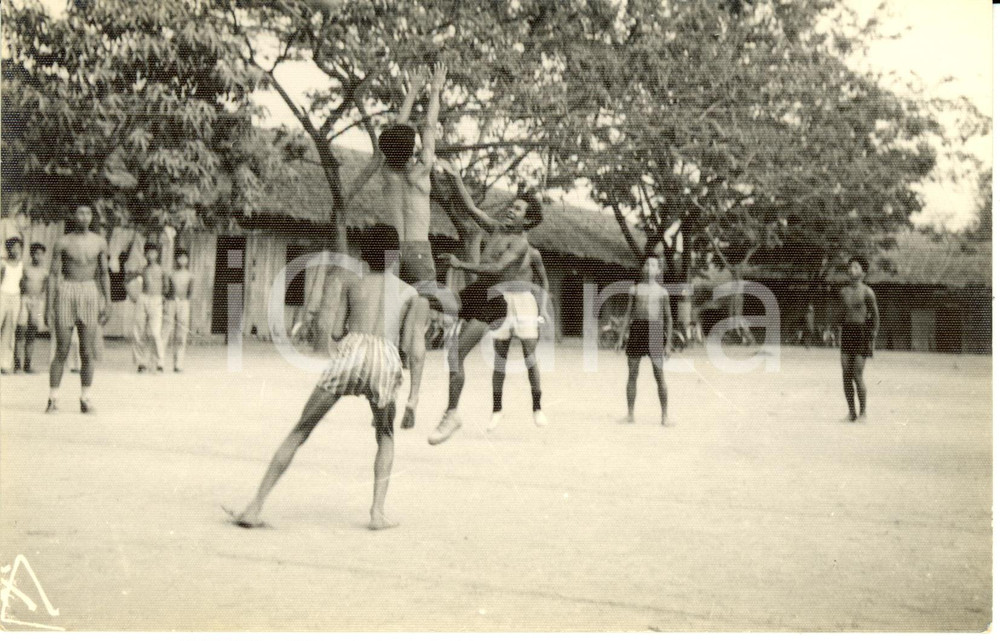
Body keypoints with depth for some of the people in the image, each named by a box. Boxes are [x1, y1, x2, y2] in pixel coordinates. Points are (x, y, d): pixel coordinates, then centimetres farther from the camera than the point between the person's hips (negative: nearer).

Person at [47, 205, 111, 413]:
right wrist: (49, 305, -4)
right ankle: (53, 398, 7)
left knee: (88, 351, 0)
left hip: (90, 292, 2)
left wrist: (107, 302, 6)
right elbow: (53, 273, 1)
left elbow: (104, 273, 12)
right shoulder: (63, 243, 1)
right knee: (62, 351, -2)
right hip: (66, 293, -2)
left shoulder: (99, 242, 8)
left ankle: (85, 398, 7)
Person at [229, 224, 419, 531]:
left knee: (299, 432, 11)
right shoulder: (409, 292, 22)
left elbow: (337, 332, 15)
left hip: (351, 351, 0)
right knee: (385, 436, 25)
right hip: (386, 359, 0)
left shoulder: (351, 286, 22)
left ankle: (256, 506, 7)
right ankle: (378, 511, 10)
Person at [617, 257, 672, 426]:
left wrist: (668, 342, 2)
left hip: (655, 332, -1)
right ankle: (631, 414, 9)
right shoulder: (634, 289, 12)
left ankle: (664, 415, 2)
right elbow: (628, 314, 12)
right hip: (637, 329, 1)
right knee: (632, 374, 2)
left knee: (659, 375, -5)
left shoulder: (662, 292, 9)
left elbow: (668, 317, 9)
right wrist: (622, 336, 3)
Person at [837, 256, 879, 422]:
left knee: (857, 376, -7)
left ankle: (863, 411, 6)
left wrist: (872, 340, -7)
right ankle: (851, 412, 11)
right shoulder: (844, 291, 11)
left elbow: (875, 316, -4)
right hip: (846, 333, 5)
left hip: (861, 333, -5)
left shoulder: (867, 292, -6)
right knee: (846, 376, 2)